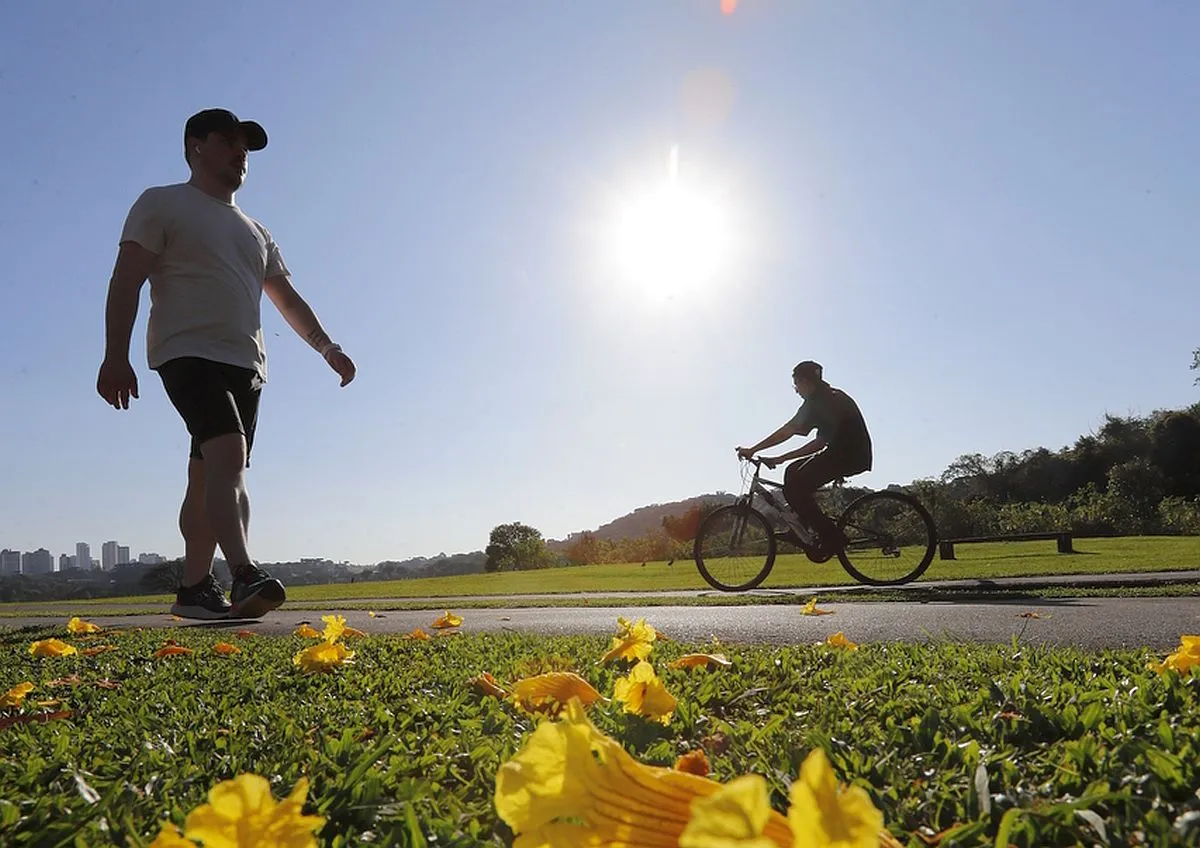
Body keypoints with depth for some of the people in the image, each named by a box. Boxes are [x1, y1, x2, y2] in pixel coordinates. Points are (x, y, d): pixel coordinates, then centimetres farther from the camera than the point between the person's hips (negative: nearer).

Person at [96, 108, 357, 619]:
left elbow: (287, 298, 25)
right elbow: (126, 281, -2)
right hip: (189, 353, -6)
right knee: (227, 455, -25)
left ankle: (194, 587, 11)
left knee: (211, 477, 6)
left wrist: (326, 347, 10)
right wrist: (116, 356, -13)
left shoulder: (255, 232, 27)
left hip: (246, 365, 6)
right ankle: (244, 576, -33)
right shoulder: (162, 204, 8)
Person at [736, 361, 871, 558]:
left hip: (849, 454, -10)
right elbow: (820, 443, 21)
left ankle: (829, 536, -8)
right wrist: (780, 459, 18)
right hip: (853, 454, 10)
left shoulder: (817, 402, -8)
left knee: (794, 488, -11)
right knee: (793, 472, 15)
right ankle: (804, 530, 17)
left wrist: (752, 450, -11)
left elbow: (787, 431, -14)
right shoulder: (831, 398, 21)